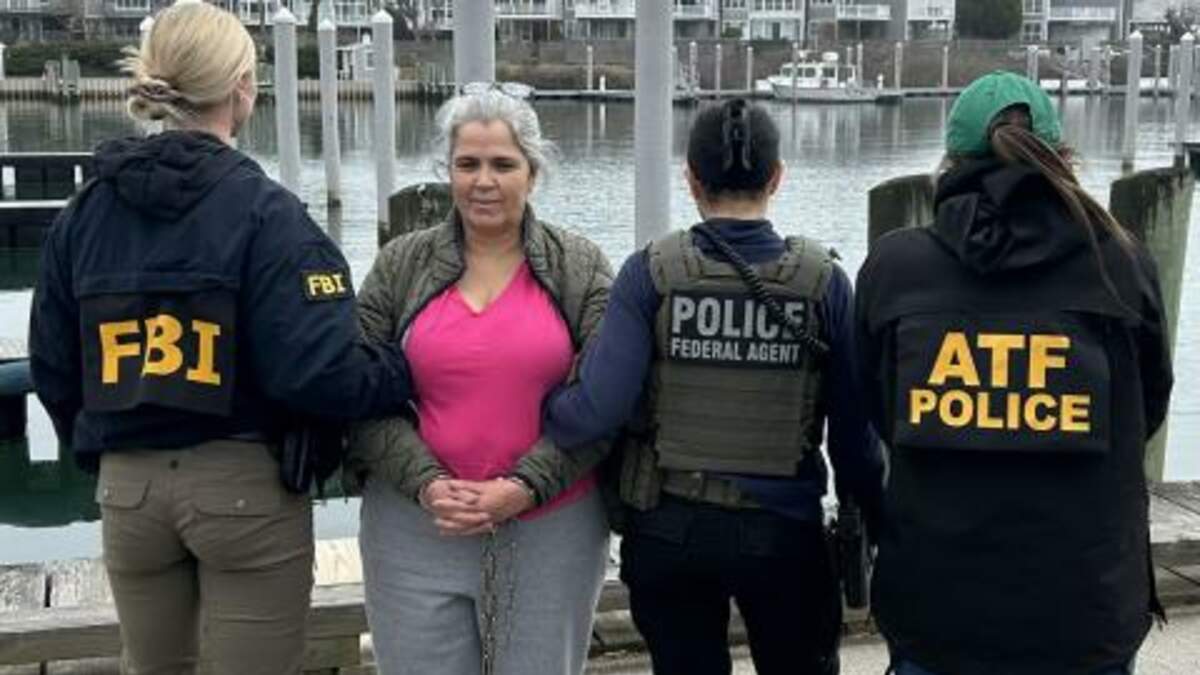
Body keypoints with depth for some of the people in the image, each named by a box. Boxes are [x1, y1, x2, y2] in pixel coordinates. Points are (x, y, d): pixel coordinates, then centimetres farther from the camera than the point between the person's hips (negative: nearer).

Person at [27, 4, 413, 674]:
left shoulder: (85, 210, 1)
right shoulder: (264, 211, -14)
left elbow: (54, 367, 6)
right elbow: (319, 372, -21)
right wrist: (406, 372, -3)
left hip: (127, 489, 5)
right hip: (246, 487, -5)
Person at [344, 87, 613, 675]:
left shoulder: (580, 268, 1)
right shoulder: (399, 265, 4)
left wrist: (524, 487, -14)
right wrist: (426, 483, -11)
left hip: (552, 529, 0)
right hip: (417, 526, 1)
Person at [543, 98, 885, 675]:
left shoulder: (652, 273, -9)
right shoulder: (823, 280, -7)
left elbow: (598, 407, -16)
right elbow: (853, 431, -5)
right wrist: (878, 522, 9)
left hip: (668, 530, 0)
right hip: (783, 530, 0)